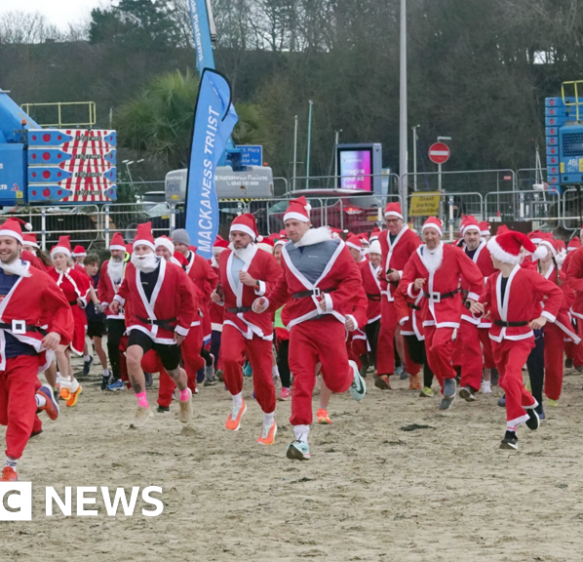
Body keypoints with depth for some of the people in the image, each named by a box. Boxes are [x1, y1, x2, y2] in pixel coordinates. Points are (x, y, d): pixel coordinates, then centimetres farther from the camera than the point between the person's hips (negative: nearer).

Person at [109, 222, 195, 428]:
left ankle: (185, 395, 55)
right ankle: (143, 407, -15)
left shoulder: (173, 272, -20)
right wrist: (119, 298, 2)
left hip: (167, 329, -1)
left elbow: (188, 301, -9)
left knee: (172, 370, 17)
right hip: (141, 324, 1)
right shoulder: (131, 269, -10)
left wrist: (182, 328, -8)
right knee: (132, 358, -28)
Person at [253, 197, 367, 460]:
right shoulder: (287, 252, 10)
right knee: (302, 380, -7)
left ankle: (351, 373, 40)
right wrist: (267, 302, 4)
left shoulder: (333, 248, -5)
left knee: (336, 381, 3)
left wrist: (332, 300, -19)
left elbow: (353, 280, -6)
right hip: (299, 322, 3)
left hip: (329, 320, -3)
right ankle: (301, 439, -9)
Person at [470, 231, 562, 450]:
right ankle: (529, 405, 46)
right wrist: (477, 306, -13)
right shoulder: (493, 279, 0)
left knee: (511, 377, -21)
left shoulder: (528, 276, -15)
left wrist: (545, 316, -19)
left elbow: (556, 292, -9)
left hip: (521, 336, -6)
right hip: (498, 335, 7)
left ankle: (511, 431, -17)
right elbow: (485, 301, 11)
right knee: (505, 380, 17)